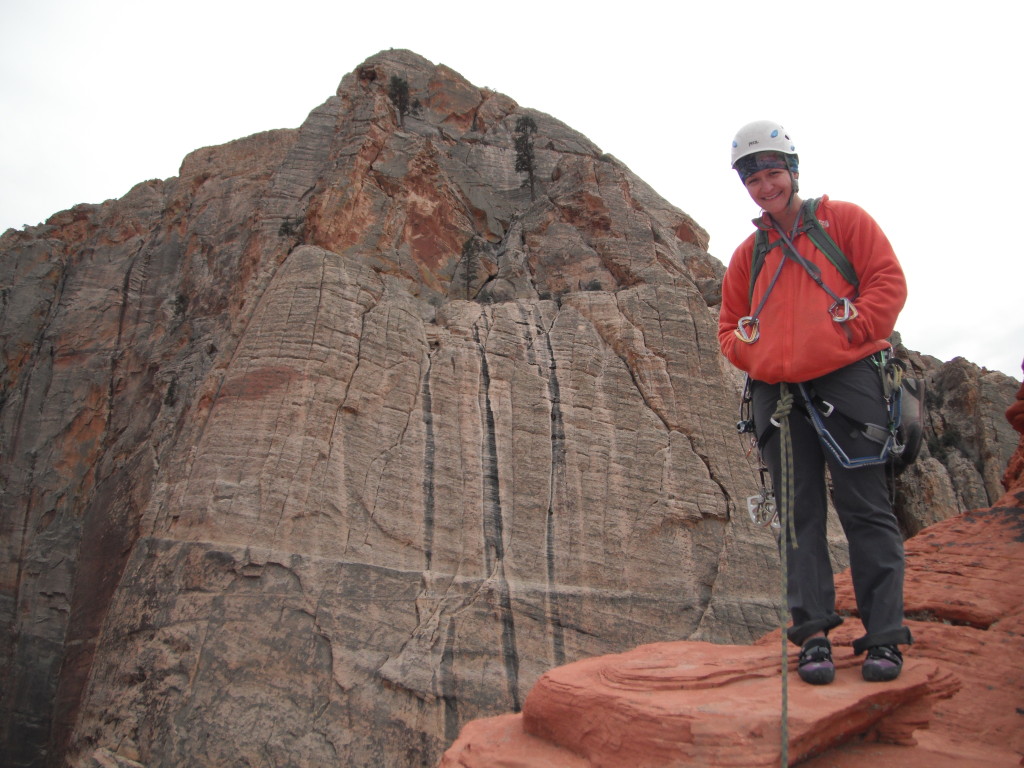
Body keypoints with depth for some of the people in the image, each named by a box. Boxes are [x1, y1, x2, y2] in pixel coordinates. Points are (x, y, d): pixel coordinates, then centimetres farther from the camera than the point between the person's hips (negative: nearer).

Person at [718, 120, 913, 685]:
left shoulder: (843, 219, 10)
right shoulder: (748, 253, 19)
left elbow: (888, 281, 2)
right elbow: (729, 326, 21)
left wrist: (849, 336, -9)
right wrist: (752, 353, 1)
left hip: (845, 382, -3)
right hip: (777, 394, 4)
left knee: (864, 507, -3)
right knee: (800, 515, 2)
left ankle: (884, 637, 4)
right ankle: (813, 635, 6)